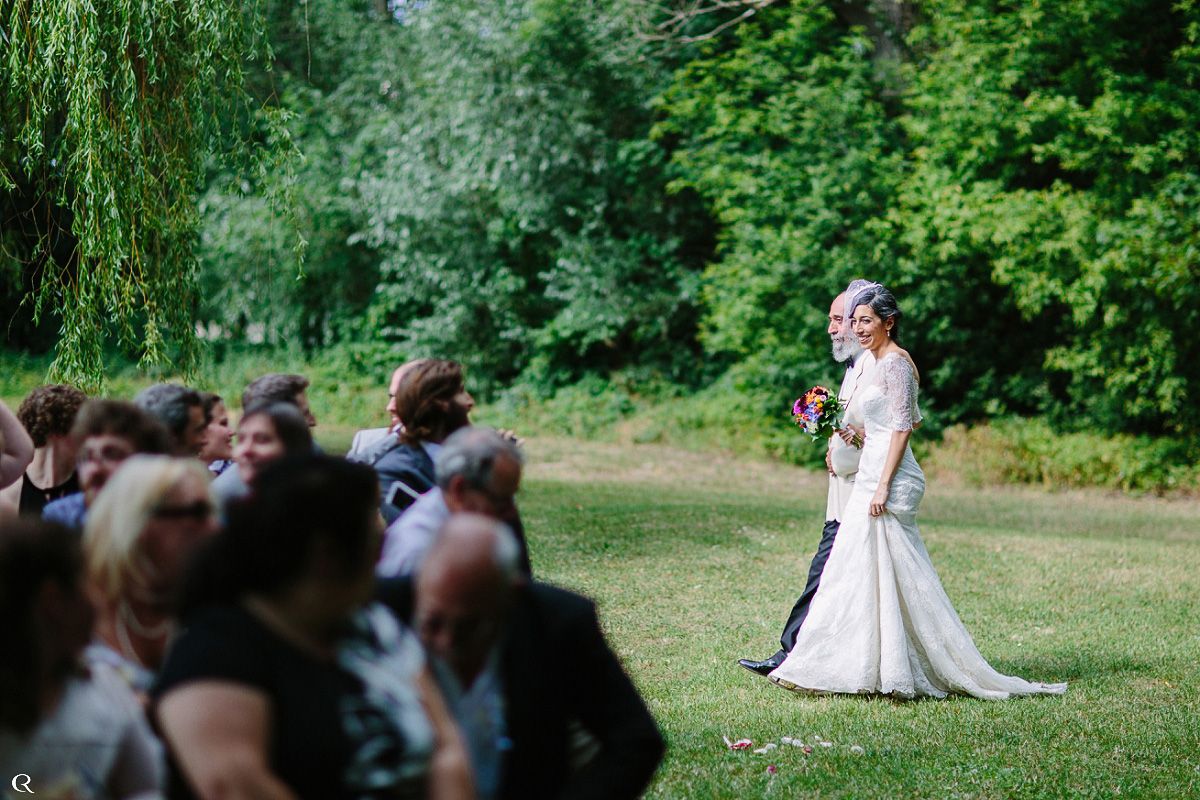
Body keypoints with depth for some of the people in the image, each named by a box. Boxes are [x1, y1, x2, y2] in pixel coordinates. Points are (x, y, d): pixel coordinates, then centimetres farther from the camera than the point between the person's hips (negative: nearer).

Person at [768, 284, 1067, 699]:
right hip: (875, 476, 10)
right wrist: (864, 435, 17)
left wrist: (882, 486, -20)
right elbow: (913, 420, 25)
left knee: (879, 575, -8)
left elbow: (903, 427, -16)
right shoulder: (882, 361, 18)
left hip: (888, 481, -10)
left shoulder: (895, 362, -11)